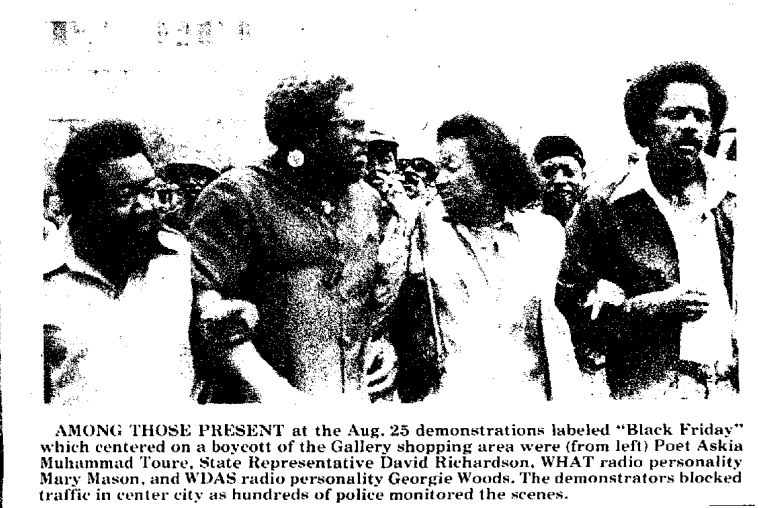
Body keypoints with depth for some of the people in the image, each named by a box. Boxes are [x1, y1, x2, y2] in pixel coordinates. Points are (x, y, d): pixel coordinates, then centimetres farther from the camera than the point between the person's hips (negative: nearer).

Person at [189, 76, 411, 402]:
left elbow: (388, 298, 23)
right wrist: (269, 390, -22)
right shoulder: (238, 196, -9)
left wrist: (383, 344, 5)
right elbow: (209, 311, -16)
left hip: (360, 398, 6)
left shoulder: (369, 201, 10)